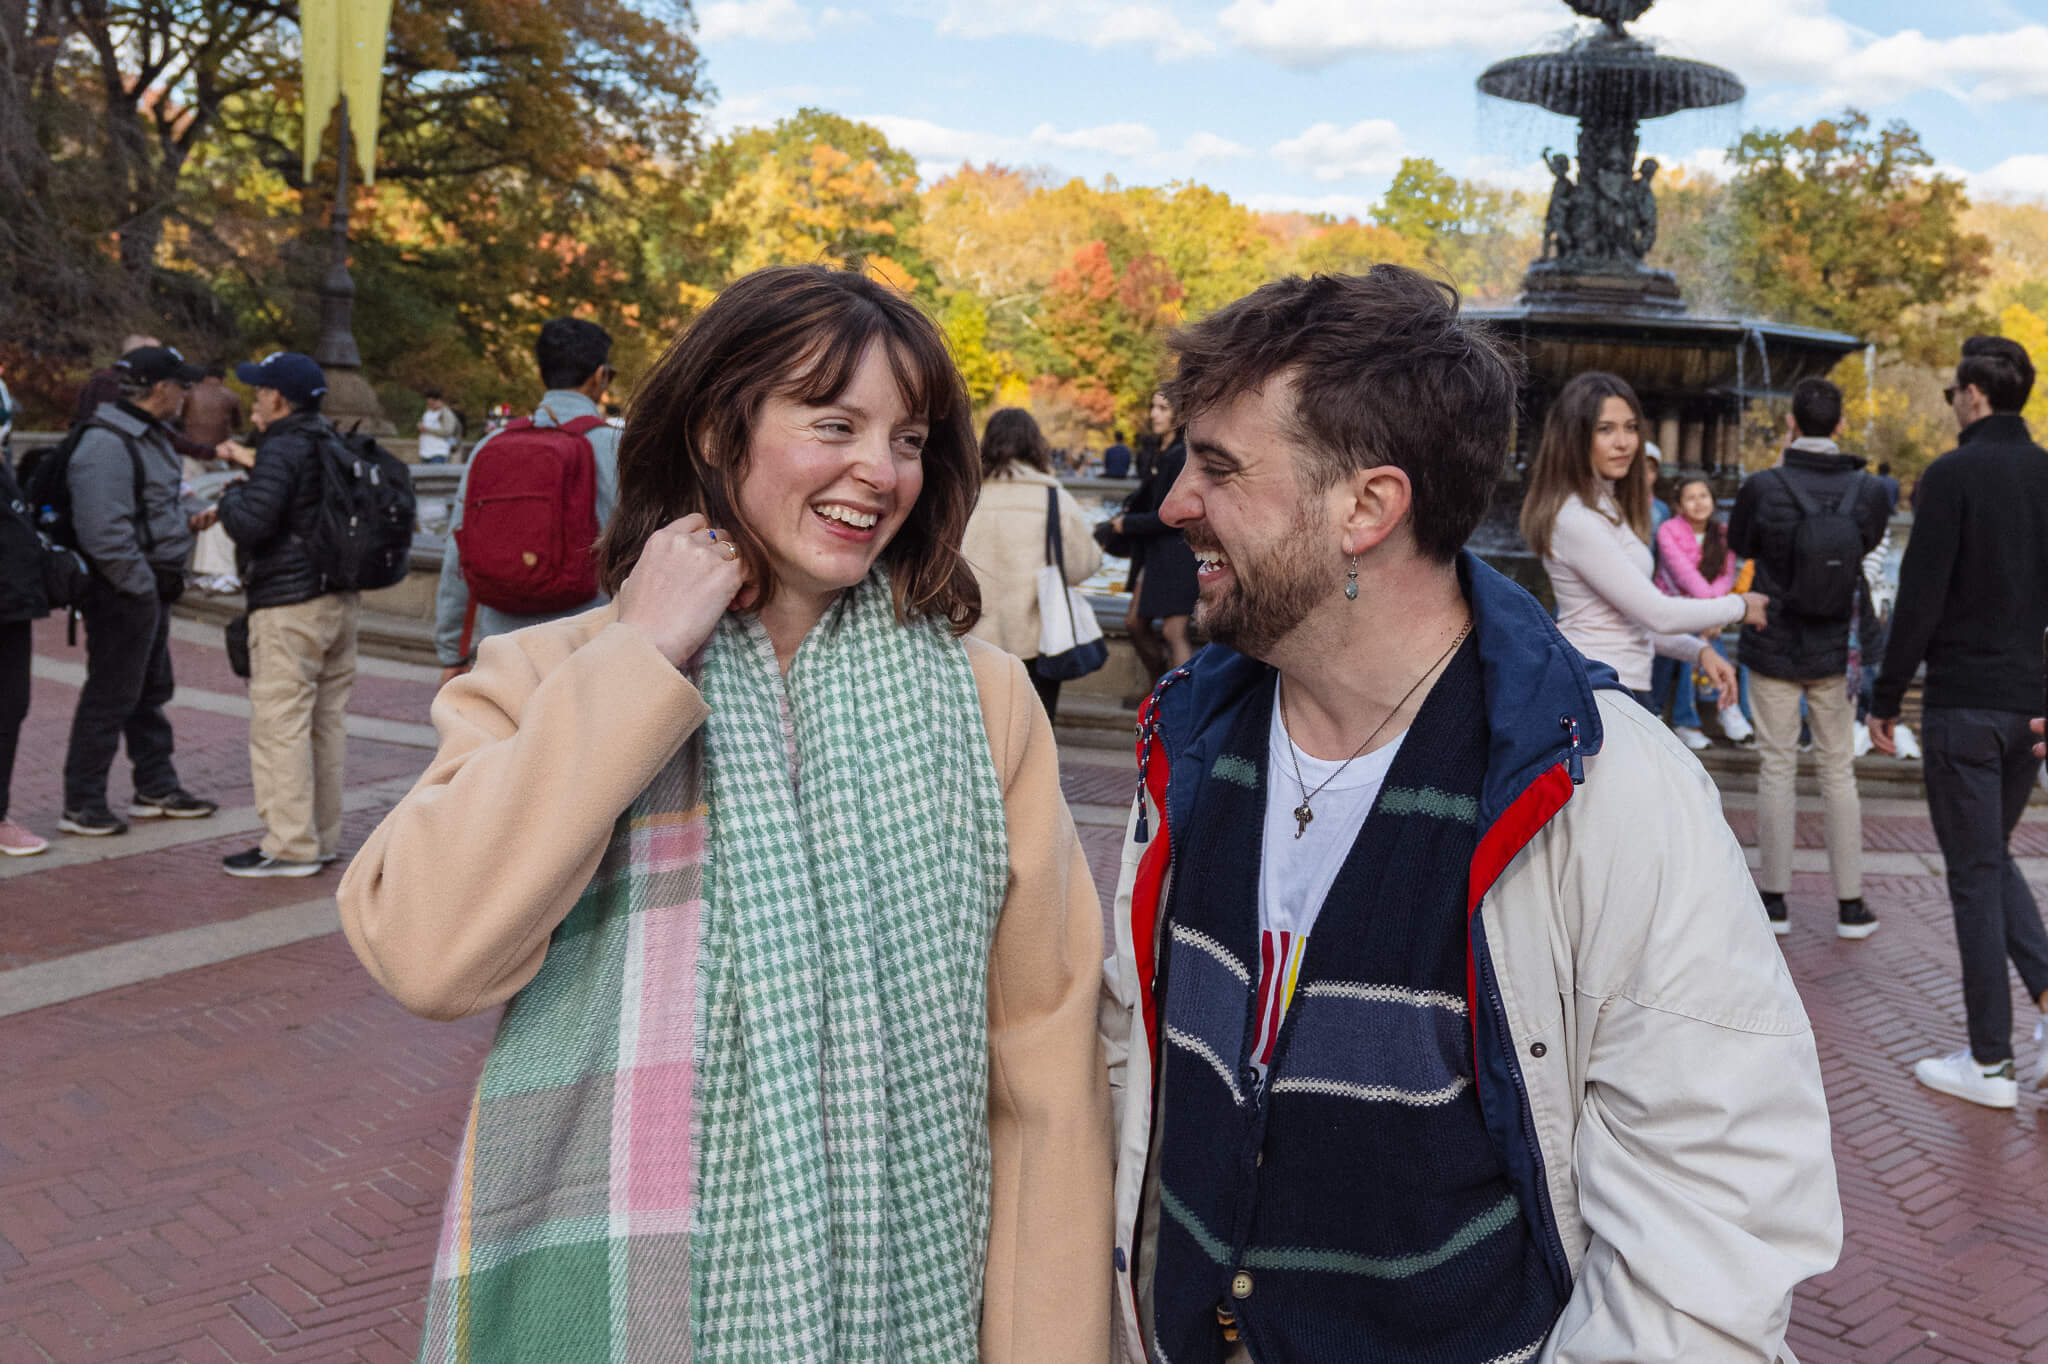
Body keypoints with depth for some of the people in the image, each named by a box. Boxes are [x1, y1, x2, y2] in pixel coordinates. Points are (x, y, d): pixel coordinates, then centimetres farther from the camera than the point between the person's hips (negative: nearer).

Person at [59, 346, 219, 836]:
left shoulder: (149, 436, 13)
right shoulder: (106, 446, -20)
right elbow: (104, 530, -27)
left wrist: (188, 518, 8)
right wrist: (141, 585, -21)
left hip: (149, 587, 11)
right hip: (122, 592, -11)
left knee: (151, 690, 19)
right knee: (110, 697, -3)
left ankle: (157, 789, 31)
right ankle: (81, 805, 6)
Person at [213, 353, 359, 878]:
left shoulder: (283, 450, -13)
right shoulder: (332, 445, 14)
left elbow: (250, 524, -21)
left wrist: (231, 494, -1)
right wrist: (255, 467, 28)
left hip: (289, 606, -9)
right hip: (339, 600, 9)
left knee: (280, 725, -6)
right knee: (326, 721, 13)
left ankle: (290, 846, -5)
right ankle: (324, 836, 19)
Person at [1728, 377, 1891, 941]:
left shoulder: (1763, 488, -15)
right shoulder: (1868, 491, -7)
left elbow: (1739, 543, 4)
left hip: (1773, 647, -2)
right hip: (1835, 652, 2)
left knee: (1777, 771, 7)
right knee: (1839, 773, 11)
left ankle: (1774, 899, 12)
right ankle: (1850, 904, 15)